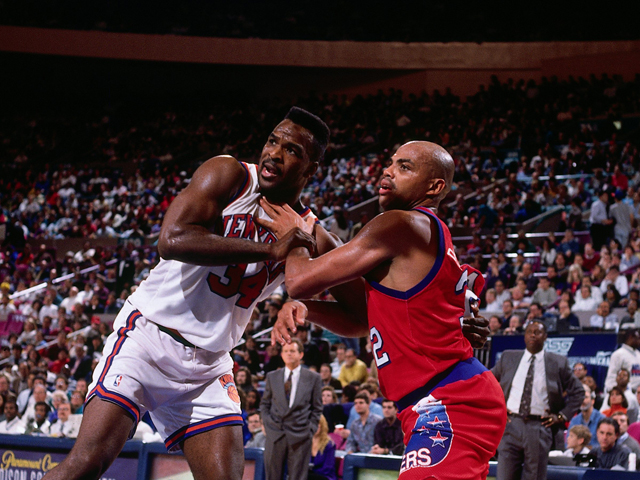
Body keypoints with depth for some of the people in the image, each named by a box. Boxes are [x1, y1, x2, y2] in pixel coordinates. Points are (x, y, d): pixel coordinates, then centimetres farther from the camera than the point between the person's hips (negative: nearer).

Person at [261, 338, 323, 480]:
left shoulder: (313, 378, 6)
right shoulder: (272, 377, 11)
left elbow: (317, 408, 7)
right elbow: (264, 403, 16)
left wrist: (311, 429, -3)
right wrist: (267, 422, 2)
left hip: (300, 436, -2)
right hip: (275, 435, 2)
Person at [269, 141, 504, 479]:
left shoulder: (401, 225, -11)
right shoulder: (430, 239, 21)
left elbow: (301, 281, -9)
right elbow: (359, 321, 26)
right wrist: (303, 310, 7)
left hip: (449, 406, -11)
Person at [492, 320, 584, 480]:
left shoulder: (558, 363, 5)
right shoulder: (508, 358, 10)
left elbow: (578, 392, 11)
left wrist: (562, 416, 1)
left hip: (540, 428, -2)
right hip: (511, 424, 2)